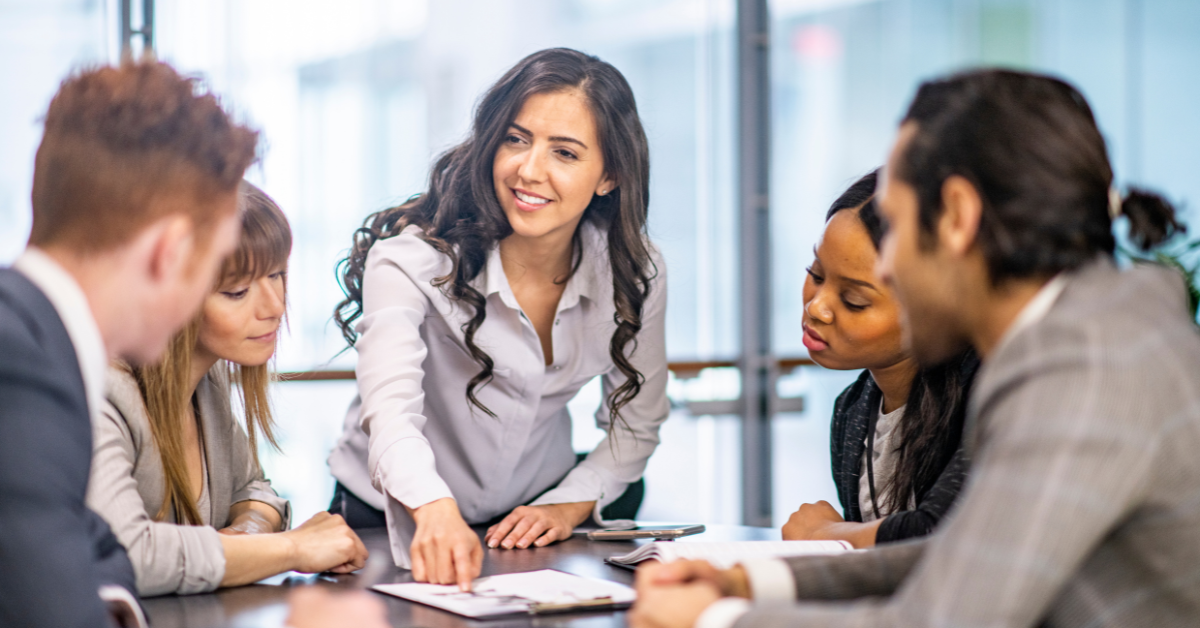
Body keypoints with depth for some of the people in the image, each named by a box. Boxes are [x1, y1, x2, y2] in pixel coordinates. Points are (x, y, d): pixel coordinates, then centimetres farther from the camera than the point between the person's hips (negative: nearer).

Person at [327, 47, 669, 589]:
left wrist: (571, 504, -10)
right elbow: (390, 410, -34)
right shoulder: (414, 256, -20)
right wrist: (436, 510, -52)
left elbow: (636, 423, 6)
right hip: (394, 521, -2)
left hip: (533, 523, 3)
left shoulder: (635, 273, -8)